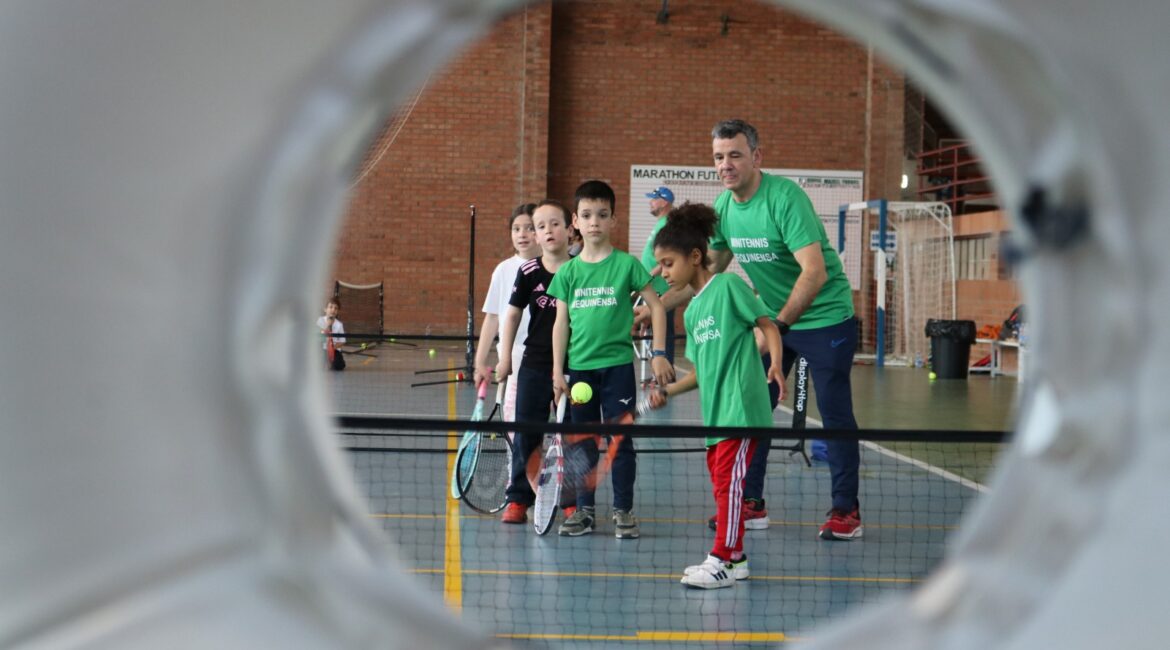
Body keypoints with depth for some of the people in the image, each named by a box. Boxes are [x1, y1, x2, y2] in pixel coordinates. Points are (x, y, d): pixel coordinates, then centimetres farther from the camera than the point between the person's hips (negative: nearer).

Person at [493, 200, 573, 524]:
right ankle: (518, 499, 13)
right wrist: (505, 357, 5)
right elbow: (512, 314, 6)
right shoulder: (529, 272, -2)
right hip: (535, 365, 1)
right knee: (526, 433, 5)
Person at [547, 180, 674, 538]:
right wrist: (558, 370, 3)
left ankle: (623, 511, 12)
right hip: (580, 367, 3)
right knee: (581, 443, 9)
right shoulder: (568, 271, 4)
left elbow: (656, 306, 0)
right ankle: (584, 510, 19)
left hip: (617, 364, -3)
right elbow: (561, 322, 7)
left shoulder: (626, 264, -3)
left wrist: (658, 353, -5)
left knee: (620, 441, 2)